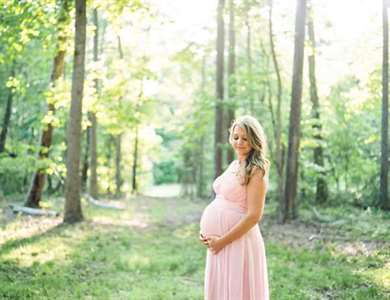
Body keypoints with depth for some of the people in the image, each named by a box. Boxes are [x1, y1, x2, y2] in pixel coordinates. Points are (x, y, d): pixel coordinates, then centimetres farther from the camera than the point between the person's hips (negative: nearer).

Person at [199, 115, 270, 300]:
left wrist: (222, 241, -15)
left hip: (238, 241, -8)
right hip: (219, 242, 8)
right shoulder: (234, 165, 11)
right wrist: (205, 230, 5)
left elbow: (254, 215, -18)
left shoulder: (256, 171, -12)